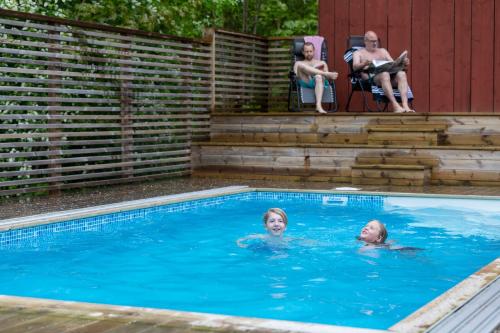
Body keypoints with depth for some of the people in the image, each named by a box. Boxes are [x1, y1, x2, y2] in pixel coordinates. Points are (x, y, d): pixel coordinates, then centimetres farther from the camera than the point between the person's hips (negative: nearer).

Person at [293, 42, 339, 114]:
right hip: (305, 82, 0)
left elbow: (327, 76, 19)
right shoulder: (299, 63, 30)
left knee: (319, 77, -39)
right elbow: (295, 74, 11)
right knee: (299, 64, -25)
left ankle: (318, 105, -57)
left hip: (317, 82, 0)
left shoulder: (321, 63, 31)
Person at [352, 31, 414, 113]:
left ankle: (405, 105, -46)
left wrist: (402, 63, 0)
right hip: (371, 77, -4)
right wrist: (364, 64, -22)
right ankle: (395, 105, -51)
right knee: (384, 74, -40)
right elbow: (355, 67, 1)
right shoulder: (358, 53, 20)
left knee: (401, 73, -30)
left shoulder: (383, 51, 33)